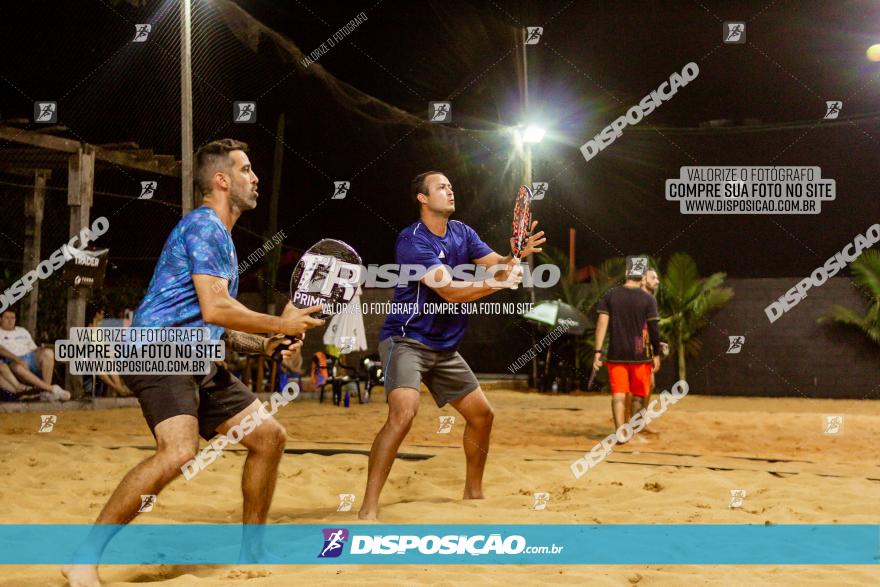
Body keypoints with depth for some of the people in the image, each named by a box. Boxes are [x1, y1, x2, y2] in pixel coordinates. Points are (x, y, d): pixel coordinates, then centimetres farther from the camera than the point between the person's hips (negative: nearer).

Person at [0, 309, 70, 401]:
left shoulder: (22, 331, 30)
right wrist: (16, 358, -23)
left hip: (31, 358, 5)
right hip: (13, 362, -4)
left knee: (48, 352, -28)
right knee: (18, 367, -42)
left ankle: (46, 393, -32)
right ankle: (52, 389, -42)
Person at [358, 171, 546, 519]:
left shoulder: (463, 233, 7)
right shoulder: (412, 240, -17)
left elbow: (496, 266, -1)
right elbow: (450, 291, -25)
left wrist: (517, 256, -21)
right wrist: (499, 283, -25)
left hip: (445, 348, 8)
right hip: (406, 340, -8)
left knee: (481, 414, 12)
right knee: (404, 411, -28)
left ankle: (473, 492, 32)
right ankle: (368, 510, -27)